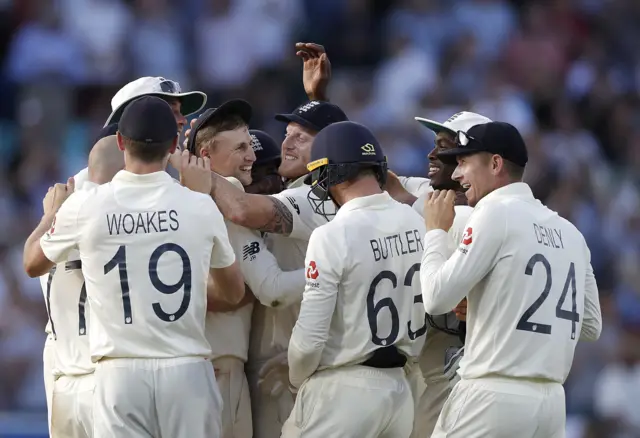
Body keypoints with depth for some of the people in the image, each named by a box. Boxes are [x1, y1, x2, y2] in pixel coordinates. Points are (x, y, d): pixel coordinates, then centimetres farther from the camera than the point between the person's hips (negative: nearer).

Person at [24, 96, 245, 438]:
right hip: (187, 371, 1)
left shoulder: (85, 206, -2)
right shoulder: (200, 206, 1)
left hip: (120, 372, -1)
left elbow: (32, 264, 20)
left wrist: (52, 213, 39)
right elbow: (234, 292, 18)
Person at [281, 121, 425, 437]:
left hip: (343, 391, -7)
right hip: (399, 388, 7)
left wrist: (298, 379, 4)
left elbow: (310, 337, -13)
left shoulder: (333, 236, -16)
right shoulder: (418, 224, 2)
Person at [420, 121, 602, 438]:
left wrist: (436, 231, 5)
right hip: (552, 401, 7)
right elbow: (590, 326, 18)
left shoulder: (496, 213, -7)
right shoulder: (569, 232, 13)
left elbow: (438, 298, -10)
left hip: (495, 397, -7)